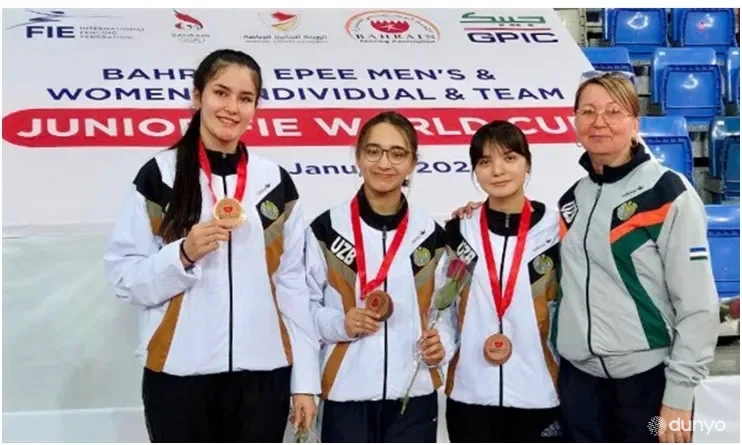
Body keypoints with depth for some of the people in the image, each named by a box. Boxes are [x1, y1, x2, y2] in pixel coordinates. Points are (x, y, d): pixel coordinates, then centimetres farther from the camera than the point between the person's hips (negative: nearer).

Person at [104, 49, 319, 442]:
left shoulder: (275, 182, 6)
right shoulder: (158, 177, -2)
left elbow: (292, 284, 5)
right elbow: (125, 277, -3)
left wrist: (305, 378, 3)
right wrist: (184, 254, -20)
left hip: (262, 373, 2)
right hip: (180, 374, -2)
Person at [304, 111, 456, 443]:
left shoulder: (431, 235, 5)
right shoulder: (326, 230, -2)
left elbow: (447, 310, 13)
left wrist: (442, 343, -7)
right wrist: (339, 324, -15)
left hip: (414, 394, 2)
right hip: (346, 394, -2)